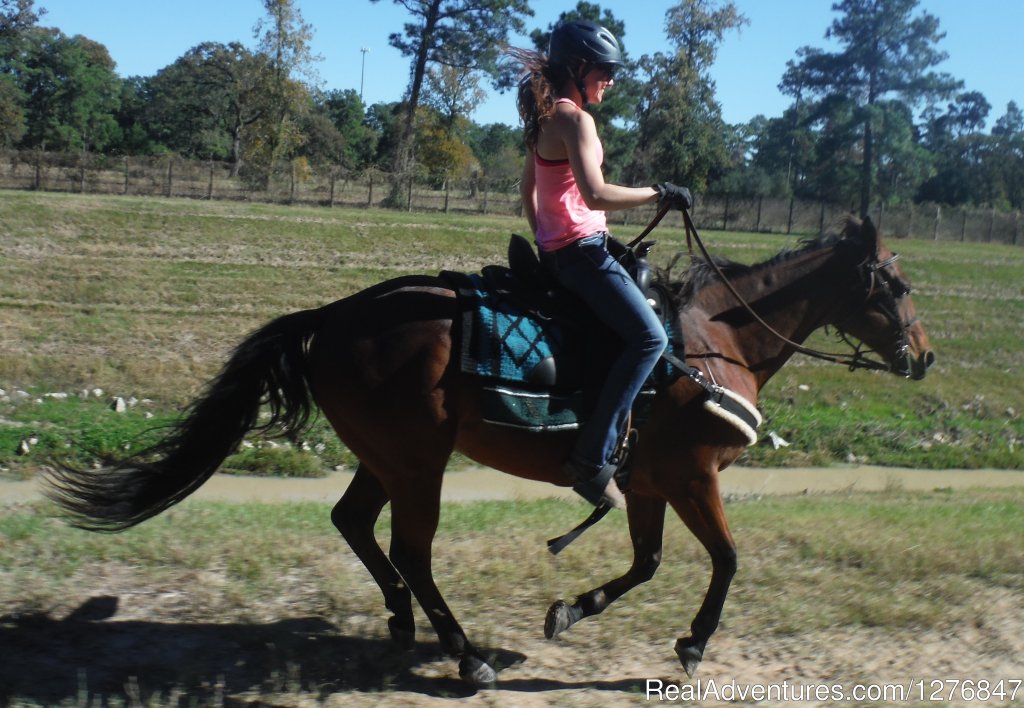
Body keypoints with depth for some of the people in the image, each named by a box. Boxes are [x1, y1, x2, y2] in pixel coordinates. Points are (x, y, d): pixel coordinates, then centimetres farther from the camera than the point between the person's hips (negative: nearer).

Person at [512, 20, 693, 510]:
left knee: (633, 327, 24)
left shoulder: (546, 116, 14)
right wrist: (660, 193, -16)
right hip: (580, 248, -11)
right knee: (649, 337, -15)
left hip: (556, 248, 11)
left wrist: (542, 237, 29)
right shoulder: (575, 118, -16)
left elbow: (528, 186, 24)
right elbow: (596, 195, -27)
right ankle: (592, 457, -18)